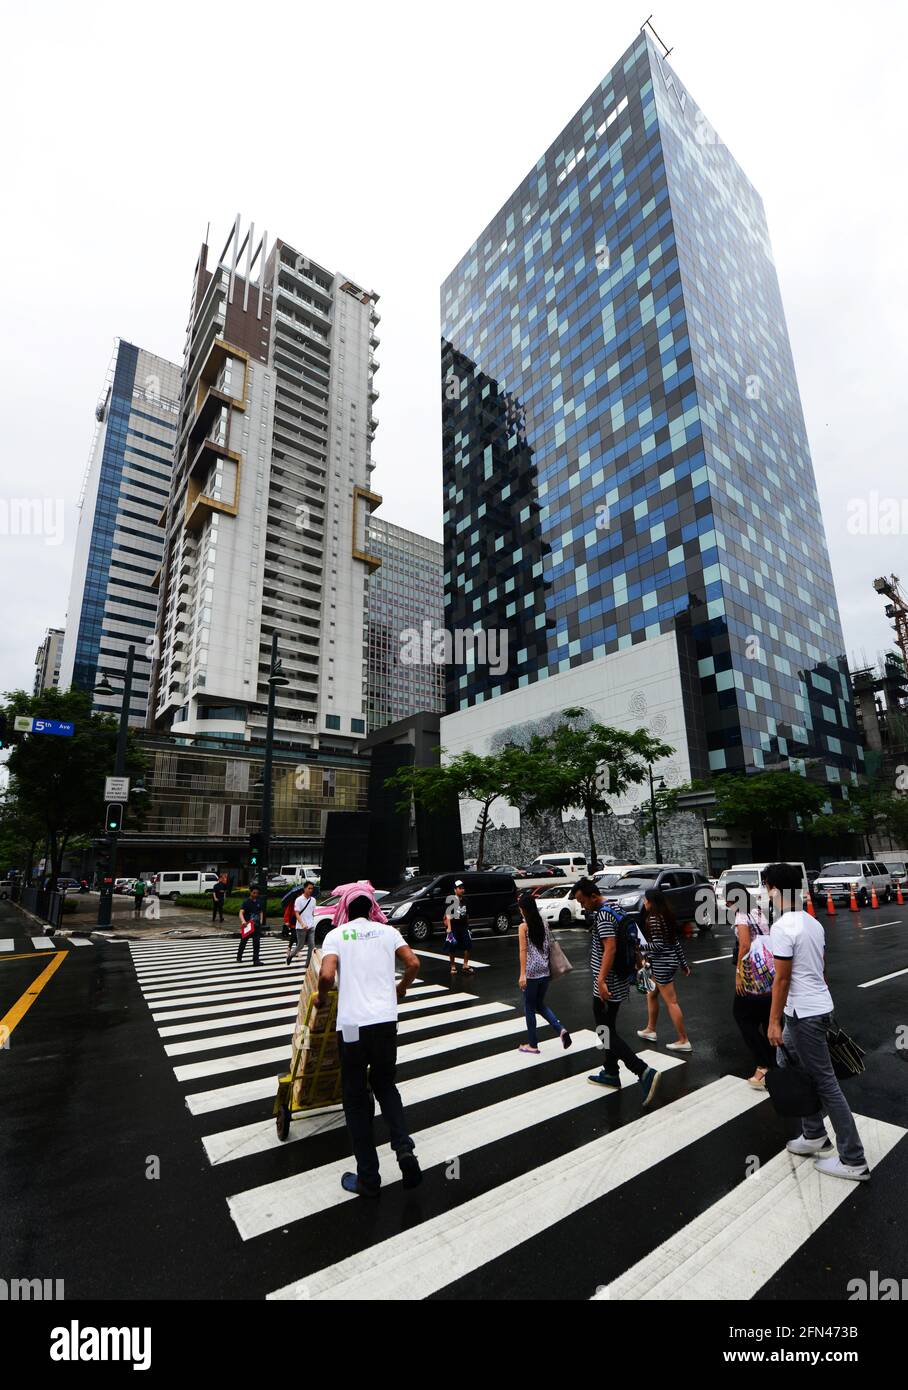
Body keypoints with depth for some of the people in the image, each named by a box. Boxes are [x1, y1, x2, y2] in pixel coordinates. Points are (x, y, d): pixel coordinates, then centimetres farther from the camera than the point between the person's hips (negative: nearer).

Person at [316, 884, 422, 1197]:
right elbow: (413, 963, 0)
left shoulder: (336, 935, 1)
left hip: (352, 1023, -2)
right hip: (386, 1020, 3)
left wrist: (321, 998, 8)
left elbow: (326, 975, -13)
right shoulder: (387, 931, 7)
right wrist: (400, 988, 19)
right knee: (385, 1085, 24)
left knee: (355, 1098, 15)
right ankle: (404, 1148, 8)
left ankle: (368, 1178, 21)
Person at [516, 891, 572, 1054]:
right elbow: (549, 946, 9)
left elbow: (523, 951, -14)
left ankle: (532, 1044, 17)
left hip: (532, 972, -6)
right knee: (540, 1004, 20)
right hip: (545, 971, 6)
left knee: (529, 1007, 9)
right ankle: (561, 1029, 3)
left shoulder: (524, 926, -10)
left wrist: (522, 974, -14)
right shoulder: (543, 924, 6)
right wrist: (550, 968, 18)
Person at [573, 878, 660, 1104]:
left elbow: (610, 948, -30)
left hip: (608, 984, -10)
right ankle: (610, 1073, 30)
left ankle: (644, 1072, -10)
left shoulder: (603, 915, -20)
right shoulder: (614, 909, 10)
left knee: (606, 1032, -4)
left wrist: (601, 980, -34)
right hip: (620, 980, 10)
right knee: (609, 1027, 20)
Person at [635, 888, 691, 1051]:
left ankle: (684, 1041, 9)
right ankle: (650, 1030, 32)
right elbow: (676, 941, 13)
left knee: (671, 1002, 0)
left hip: (662, 963, -10)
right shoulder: (665, 915, 8)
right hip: (664, 962, 10)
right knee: (651, 995, 21)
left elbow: (658, 945, -23)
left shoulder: (653, 919, -19)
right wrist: (683, 963, 19)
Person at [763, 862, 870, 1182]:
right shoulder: (813, 922, 6)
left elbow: (782, 979, -20)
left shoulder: (782, 928, -22)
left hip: (804, 1014, -10)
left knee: (825, 1084, 3)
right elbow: (821, 969, 14)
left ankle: (853, 1161, 15)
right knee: (787, 1066, 21)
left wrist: (773, 1021, -12)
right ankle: (815, 1136, 31)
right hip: (818, 1006, 10)